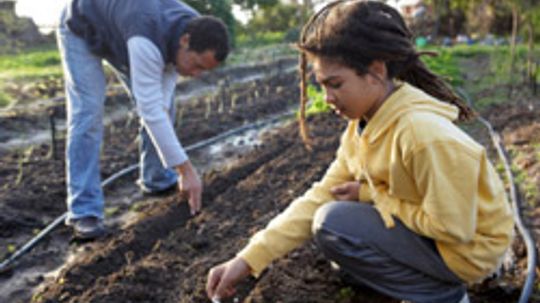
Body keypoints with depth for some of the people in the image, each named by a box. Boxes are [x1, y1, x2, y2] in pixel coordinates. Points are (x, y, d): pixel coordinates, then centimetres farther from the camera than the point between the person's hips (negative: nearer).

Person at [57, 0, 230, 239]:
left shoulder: (194, 32, -19)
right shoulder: (149, 41, -44)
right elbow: (150, 111, -45)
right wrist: (186, 170, -44)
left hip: (118, 31, 7)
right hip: (82, 30, -7)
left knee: (161, 100, 2)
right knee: (88, 113, -20)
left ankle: (158, 178, 17)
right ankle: (84, 210, -16)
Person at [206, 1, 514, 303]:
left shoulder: (423, 133, -31)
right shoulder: (364, 122, -5)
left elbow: (453, 228, -25)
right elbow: (323, 194, -6)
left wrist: (371, 195, -16)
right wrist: (249, 259, -13)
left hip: (466, 245, -8)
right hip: (429, 225, 8)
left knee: (334, 224, -20)